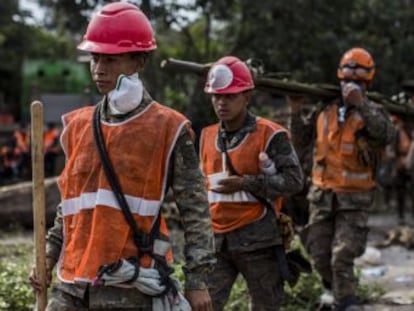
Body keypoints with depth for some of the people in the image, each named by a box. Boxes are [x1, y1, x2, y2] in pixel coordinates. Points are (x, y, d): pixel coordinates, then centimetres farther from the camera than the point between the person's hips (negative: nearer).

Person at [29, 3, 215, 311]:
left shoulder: (168, 129, -3)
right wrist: (50, 255, 13)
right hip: (71, 286, 5)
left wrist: (198, 280, -7)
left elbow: (195, 209, -2)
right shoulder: (78, 126, 12)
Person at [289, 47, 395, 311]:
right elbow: (299, 142, 17)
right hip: (322, 195, 4)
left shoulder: (372, 112, -5)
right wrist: (296, 111, 5)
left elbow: (386, 135, -27)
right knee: (320, 257, 11)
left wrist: (360, 104, -31)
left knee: (342, 257, -11)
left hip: (354, 199, -4)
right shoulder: (325, 110, 7)